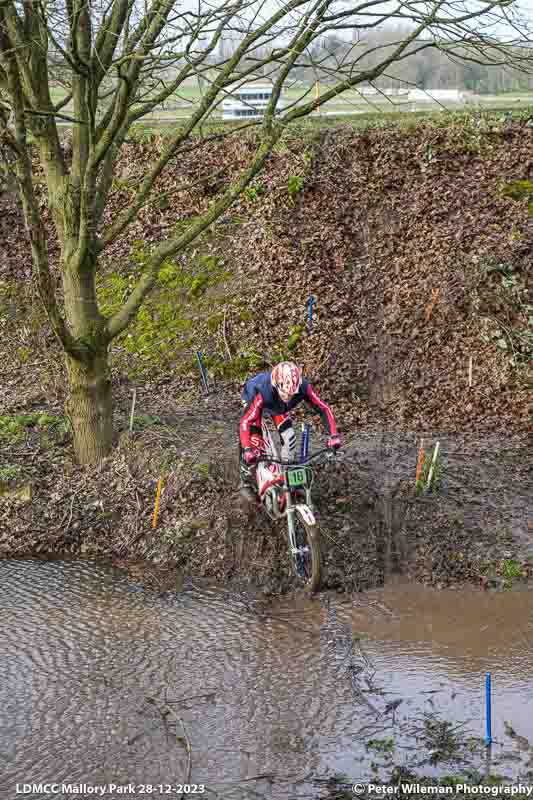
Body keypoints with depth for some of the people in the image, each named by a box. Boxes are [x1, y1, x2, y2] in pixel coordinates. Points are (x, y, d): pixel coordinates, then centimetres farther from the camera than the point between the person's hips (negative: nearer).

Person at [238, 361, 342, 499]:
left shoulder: (303, 387, -38)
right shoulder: (263, 392, -47)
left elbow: (323, 408, -29)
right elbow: (245, 422, -46)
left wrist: (333, 436, -40)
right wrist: (248, 449, -58)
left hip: (278, 406, 3)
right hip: (252, 398, -3)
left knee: (289, 436, -9)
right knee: (254, 440, -14)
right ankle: (246, 483, 7)